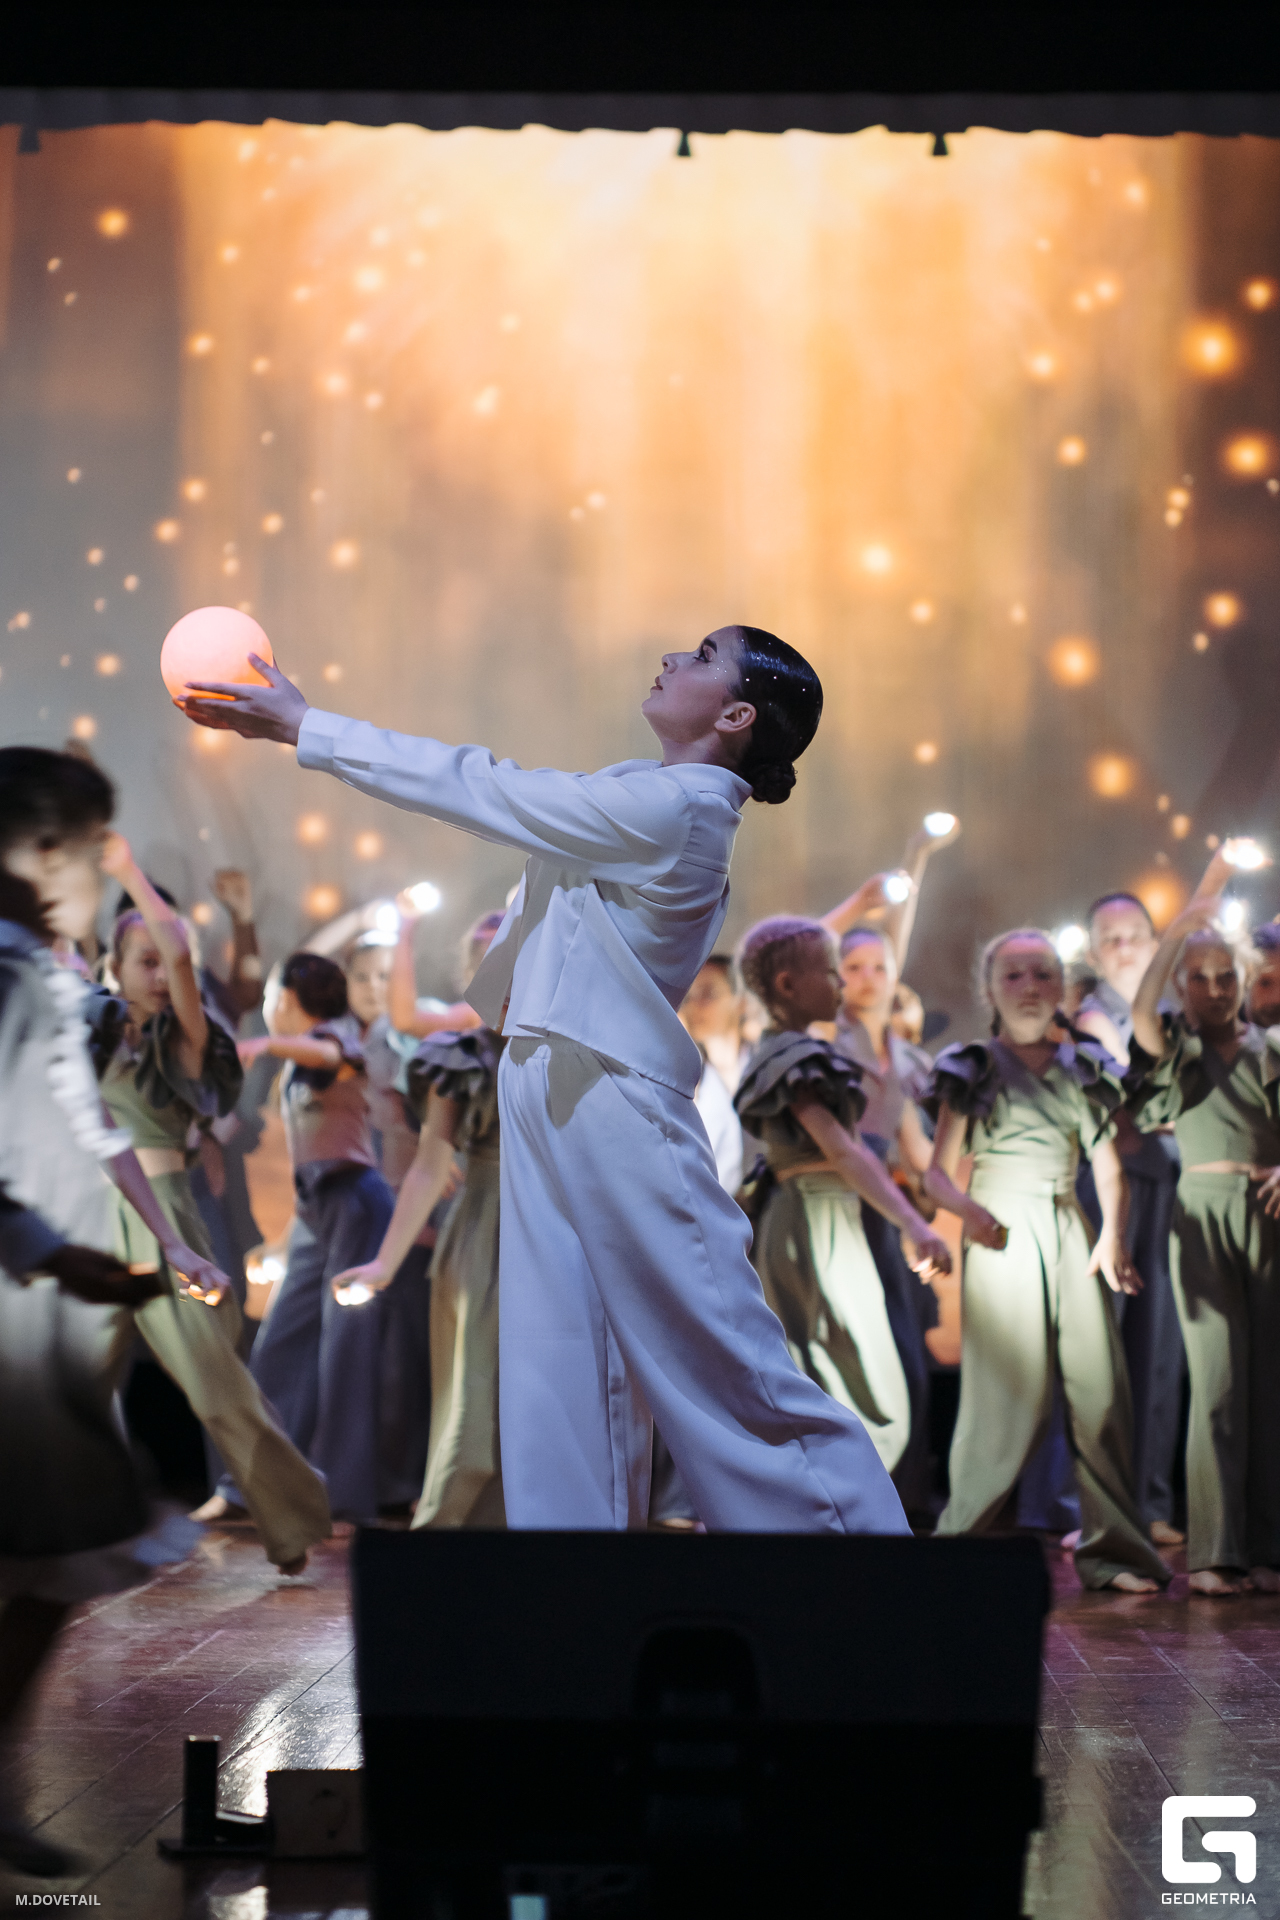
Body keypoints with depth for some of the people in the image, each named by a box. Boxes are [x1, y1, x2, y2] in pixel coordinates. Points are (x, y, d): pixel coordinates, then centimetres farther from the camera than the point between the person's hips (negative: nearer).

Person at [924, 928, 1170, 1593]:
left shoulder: (1083, 1068, 13)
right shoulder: (973, 1069, 3)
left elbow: (1107, 1166, 9)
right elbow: (937, 1171, -1)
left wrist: (1112, 1233, -8)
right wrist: (969, 1210, -22)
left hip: (1068, 1230, 4)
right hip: (1001, 1232, -4)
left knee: (1100, 1385, -1)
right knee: (1010, 1394, -8)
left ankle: (1111, 1546, 7)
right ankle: (962, 1538, 4)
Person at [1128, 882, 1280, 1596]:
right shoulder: (1173, 1047, 8)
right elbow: (1141, 1013, -15)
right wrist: (1180, 929, -16)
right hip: (1206, 1217, -2)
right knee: (1219, 1382, -7)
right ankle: (1214, 1551, -5)